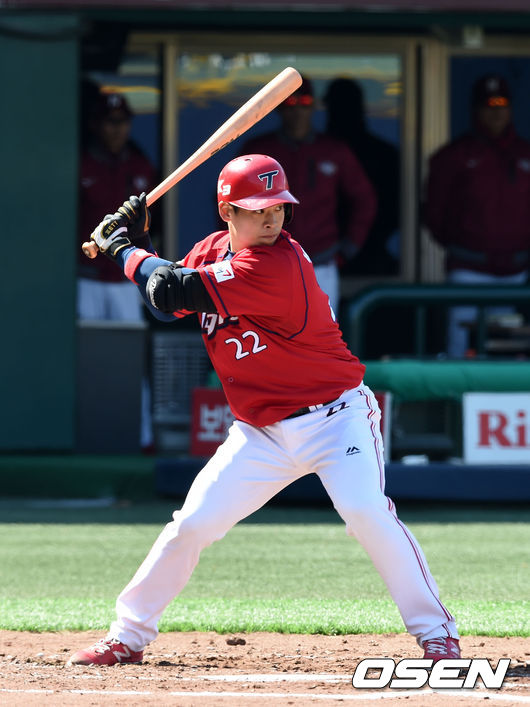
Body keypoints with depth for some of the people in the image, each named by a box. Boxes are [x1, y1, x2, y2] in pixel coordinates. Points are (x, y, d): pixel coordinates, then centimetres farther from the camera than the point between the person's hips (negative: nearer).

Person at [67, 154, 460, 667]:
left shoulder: (277, 264, -24)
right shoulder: (214, 250, 2)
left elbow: (172, 292, -23)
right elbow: (168, 305, 14)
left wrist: (123, 249, -7)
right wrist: (136, 245, 1)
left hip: (333, 418, -7)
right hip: (261, 433, 7)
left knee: (367, 512, -25)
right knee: (192, 524, 1)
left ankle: (436, 633, -15)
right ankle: (128, 636, 14)